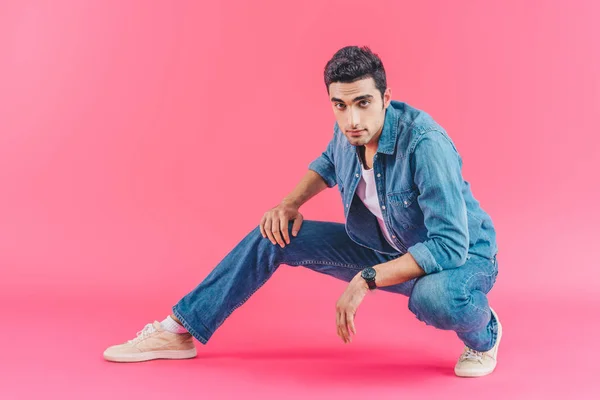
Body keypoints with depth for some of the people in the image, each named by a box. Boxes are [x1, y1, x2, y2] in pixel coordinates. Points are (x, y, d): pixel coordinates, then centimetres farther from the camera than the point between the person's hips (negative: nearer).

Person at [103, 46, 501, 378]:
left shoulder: (425, 144, -34)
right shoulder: (350, 130, -12)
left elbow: (450, 245, -36)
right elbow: (329, 163, 14)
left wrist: (365, 279, -37)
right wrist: (291, 203, -3)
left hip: (461, 256, -6)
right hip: (382, 247, 6)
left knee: (436, 299, -43)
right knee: (274, 234, -2)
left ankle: (482, 332, -3)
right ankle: (178, 331, 6)